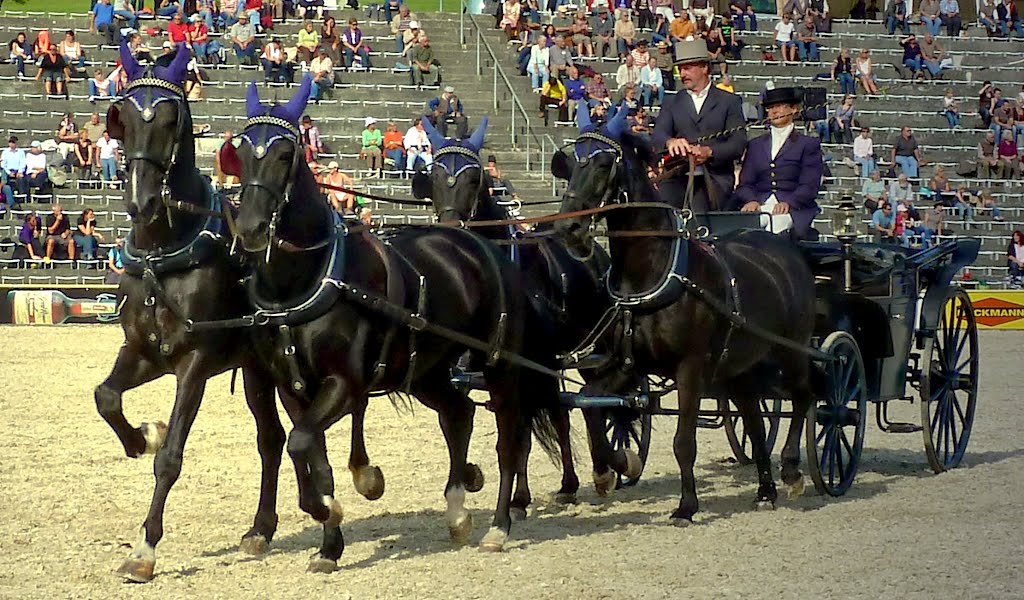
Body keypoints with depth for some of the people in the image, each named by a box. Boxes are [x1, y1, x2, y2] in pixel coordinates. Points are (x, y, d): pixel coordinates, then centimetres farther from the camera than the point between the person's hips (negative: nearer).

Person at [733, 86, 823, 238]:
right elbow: (745, 183, 15)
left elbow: (809, 186, 1)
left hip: (793, 208, -2)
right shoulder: (755, 145, 26)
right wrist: (751, 201, -9)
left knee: (777, 223, -38)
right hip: (760, 206, 2)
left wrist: (788, 203, -18)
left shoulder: (809, 144, 14)